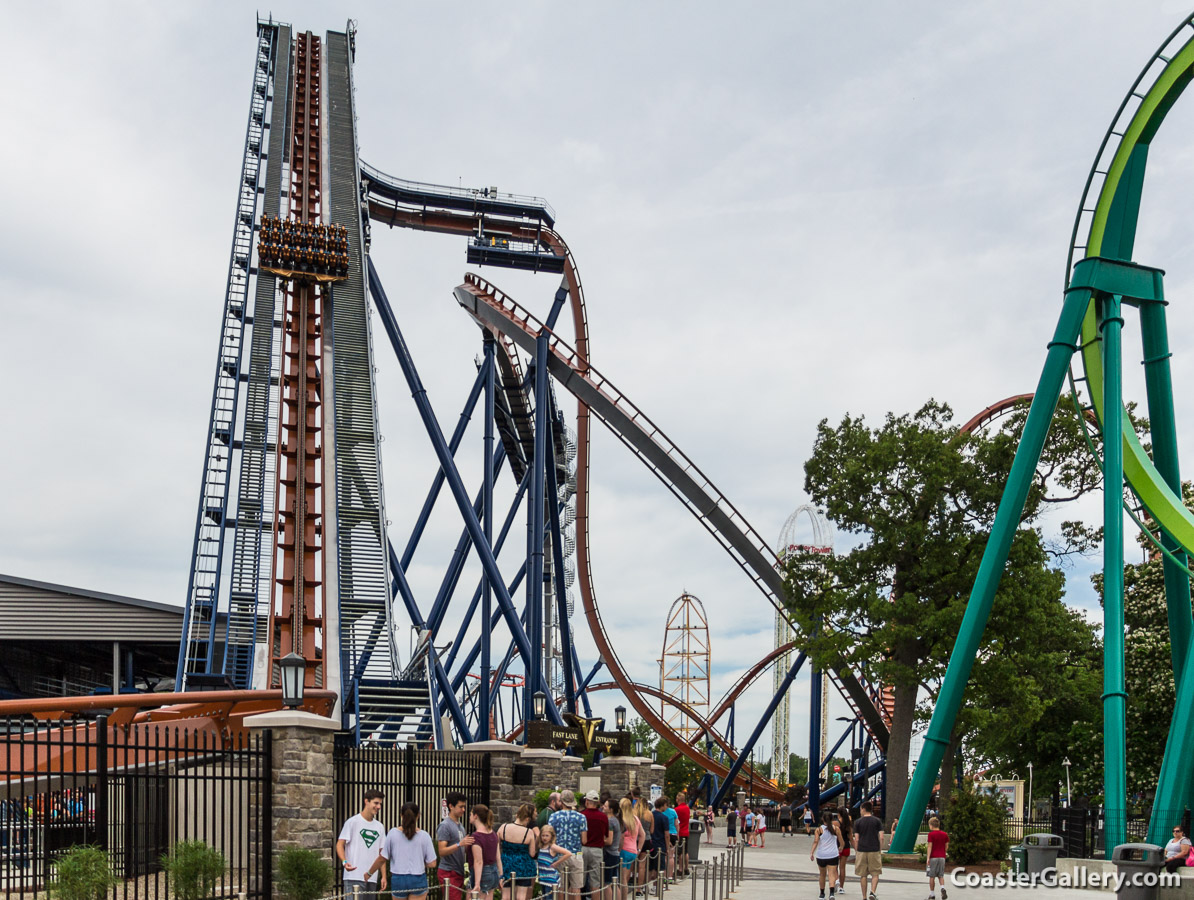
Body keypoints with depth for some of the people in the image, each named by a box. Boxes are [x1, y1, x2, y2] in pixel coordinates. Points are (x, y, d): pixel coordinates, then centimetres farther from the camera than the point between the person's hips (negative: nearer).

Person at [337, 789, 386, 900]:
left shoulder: (380, 827, 15)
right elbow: (340, 844, -6)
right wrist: (344, 862, -24)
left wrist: (383, 876, 12)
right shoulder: (353, 822, -3)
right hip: (354, 877, -6)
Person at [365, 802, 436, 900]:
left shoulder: (393, 833, -5)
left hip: (398, 879, 1)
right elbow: (431, 864, -6)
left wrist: (369, 873, 14)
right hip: (418, 881, -1)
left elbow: (382, 859, -1)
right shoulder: (424, 836, -6)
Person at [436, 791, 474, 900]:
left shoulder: (460, 825, 16)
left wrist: (470, 844, 3)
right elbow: (442, 851, -20)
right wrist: (460, 844, -30)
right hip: (448, 872, -9)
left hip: (459, 872, 9)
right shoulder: (444, 826, -12)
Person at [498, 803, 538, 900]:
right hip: (523, 867, -2)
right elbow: (532, 854, -9)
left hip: (506, 866, 2)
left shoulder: (503, 828, -9)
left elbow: (497, 847, 2)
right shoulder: (529, 832, -17)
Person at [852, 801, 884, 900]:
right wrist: (880, 850, 7)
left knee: (863, 875, 7)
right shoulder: (877, 821, 3)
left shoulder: (858, 822, 2)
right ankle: (872, 892, -14)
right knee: (875, 874, 6)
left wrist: (856, 852, 7)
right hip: (874, 851, 0)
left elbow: (856, 839, 0)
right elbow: (881, 837, -2)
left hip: (861, 851, 0)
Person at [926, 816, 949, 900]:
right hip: (942, 857, 4)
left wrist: (928, 858, -12)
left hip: (933, 857, -4)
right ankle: (943, 888, -17)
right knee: (941, 875, 10)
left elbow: (930, 846, -12)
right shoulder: (944, 834, 6)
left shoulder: (931, 834, -8)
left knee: (931, 876, 4)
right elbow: (946, 846, 9)